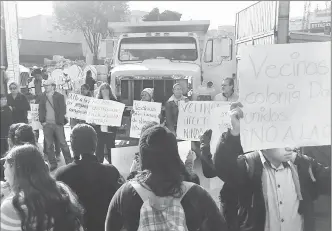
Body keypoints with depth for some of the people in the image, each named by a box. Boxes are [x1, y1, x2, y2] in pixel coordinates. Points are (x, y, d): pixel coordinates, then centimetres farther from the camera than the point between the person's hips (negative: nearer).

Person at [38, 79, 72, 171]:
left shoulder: (59, 96, -1)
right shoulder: (42, 97, 9)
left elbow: (62, 110, -3)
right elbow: (40, 110, 9)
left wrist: (61, 121, -10)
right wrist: (42, 121, -1)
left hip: (58, 124, -3)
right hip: (47, 125, 3)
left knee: (63, 144, 1)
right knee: (49, 145, 5)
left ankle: (69, 163, 11)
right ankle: (53, 164, 16)